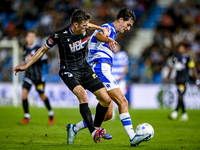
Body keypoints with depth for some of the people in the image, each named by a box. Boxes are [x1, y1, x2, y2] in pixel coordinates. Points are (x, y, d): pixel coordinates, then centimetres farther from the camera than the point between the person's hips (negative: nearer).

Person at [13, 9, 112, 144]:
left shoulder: (84, 30, -6)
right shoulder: (60, 36, -20)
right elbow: (43, 49, -4)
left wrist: (103, 29, 10)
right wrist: (26, 66, -1)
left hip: (85, 69, 6)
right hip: (69, 71, -6)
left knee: (106, 99, -1)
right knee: (83, 95, -33)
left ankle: (97, 127, 22)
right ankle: (93, 133, -34)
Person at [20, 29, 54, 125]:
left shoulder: (38, 49, -11)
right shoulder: (25, 48, 7)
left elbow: (45, 60, -16)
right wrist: (24, 62, 10)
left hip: (37, 76, -4)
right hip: (28, 75, 4)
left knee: (42, 96, 6)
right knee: (24, 94, -11)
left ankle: (51, 114, 28)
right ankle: (27, 116, 0)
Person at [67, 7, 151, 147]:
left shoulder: (111, 32, 26)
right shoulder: (108, 28, -6)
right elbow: (98, 34, -31)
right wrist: (108, 39, -53)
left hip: (101, 71, 10)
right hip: (101, 70, -10)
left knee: (107, 114, 5)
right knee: (123, 102, -17)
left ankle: (74, 129, 10)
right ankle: (133, 137, -22)